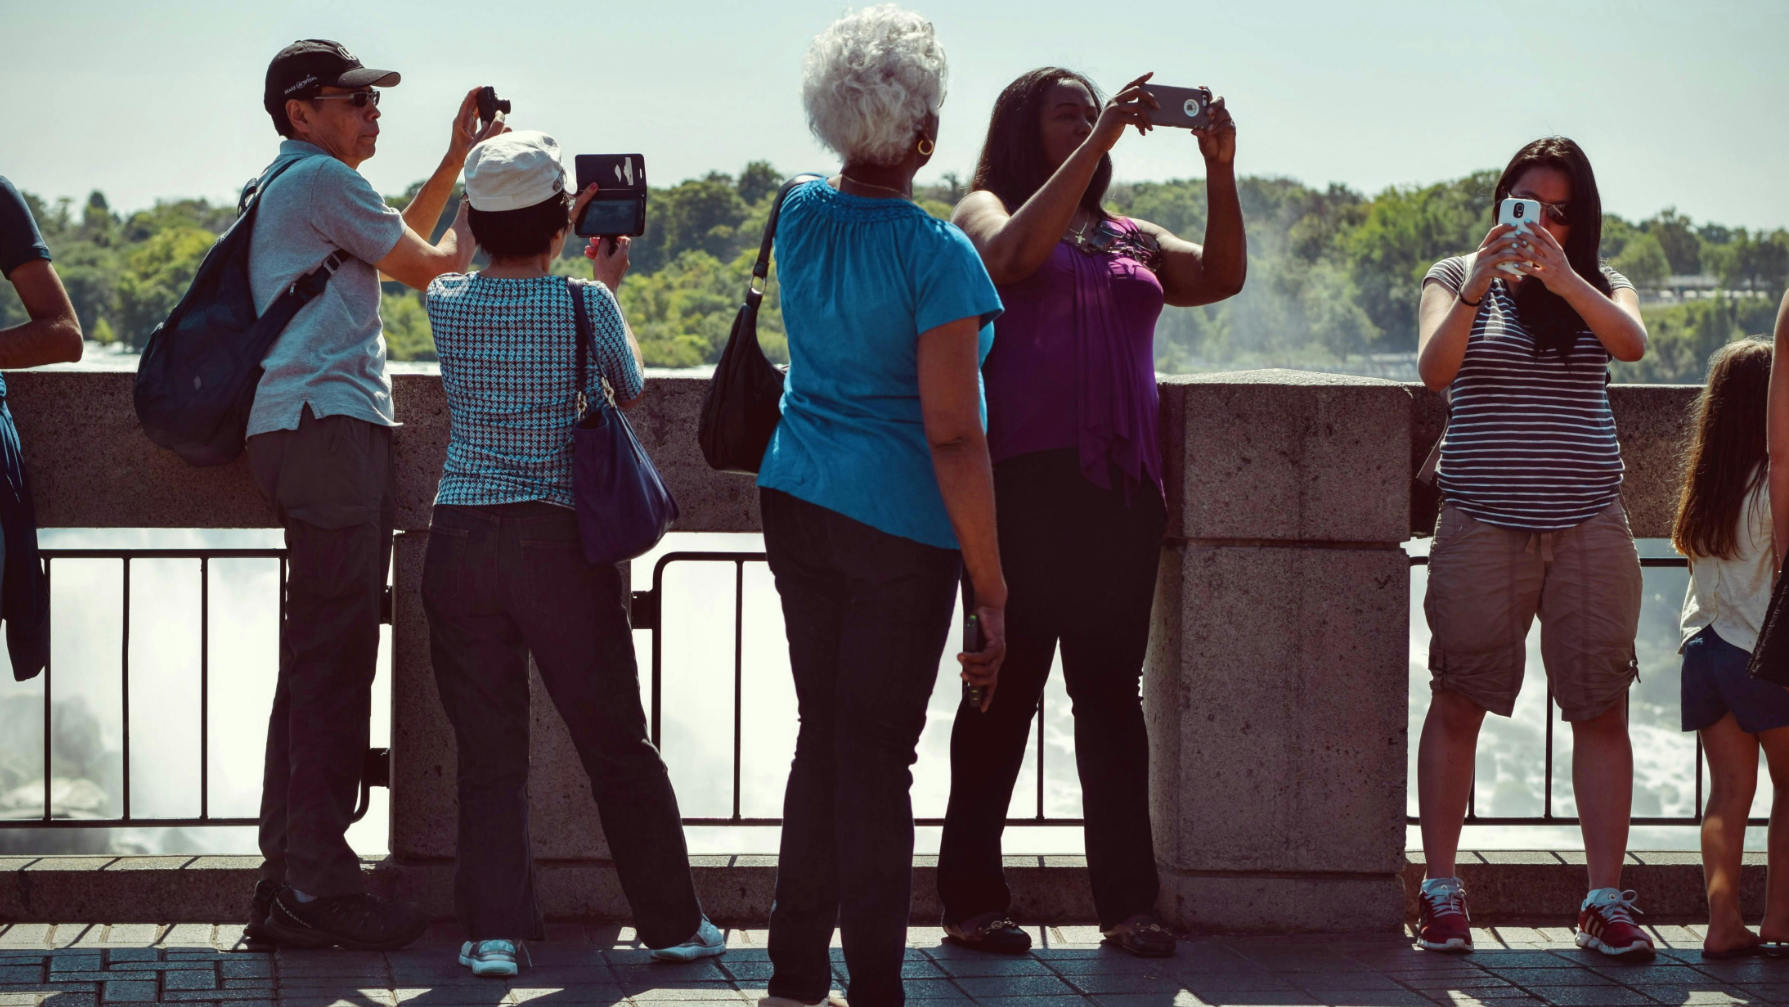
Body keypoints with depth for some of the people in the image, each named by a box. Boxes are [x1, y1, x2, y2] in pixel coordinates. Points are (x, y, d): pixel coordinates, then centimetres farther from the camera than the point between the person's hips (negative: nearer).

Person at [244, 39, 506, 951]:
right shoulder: (319, 179, -6)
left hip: (306, 432, 11)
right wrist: (473, 203, 16)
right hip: (327, 427, -11)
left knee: (315, 663, 10)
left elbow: (398, 241, 36)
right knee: (334, 663, -12)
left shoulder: (289, 187, 24)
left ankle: (288, 878, 11)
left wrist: (455, 159, 32)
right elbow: (427, 267, -1)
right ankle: (317, 887, -13)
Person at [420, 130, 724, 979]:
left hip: (459, 542, 2)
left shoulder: (446, 301, 0)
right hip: (560, 541, -2)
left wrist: (557, 236, 35)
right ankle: (673, 924, 19)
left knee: (488, 750, 8)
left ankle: (494, 930, 1)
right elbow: (632, 391, 13)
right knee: (618, 746, 9)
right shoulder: (585, 304, -7)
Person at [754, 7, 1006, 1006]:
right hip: (898, 522, -6)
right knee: (878, 757, -1)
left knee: (822, 738, 15)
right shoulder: (938, 255, -16)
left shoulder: (802, 213, 3)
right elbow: (954, 438, -18)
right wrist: (993, 592, -14)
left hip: (796, 502, 6)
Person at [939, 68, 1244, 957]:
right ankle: (971, 899, 1)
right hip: (1024, 481, -5)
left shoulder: (1128, 240, 21)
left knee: (1111, 690, 4)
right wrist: (1098, 143, -16)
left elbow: (1222, 276, 7)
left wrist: (1220, 172, -5)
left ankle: (1127, 901, 4)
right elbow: (1016, 252, -16)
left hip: (1122, 487, 5)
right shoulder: (986, 210, 8)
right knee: (1008, 687, -3)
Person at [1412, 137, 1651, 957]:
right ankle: (1441, 891, 6)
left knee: (1600, 709, -2)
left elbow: (1631, 342, -13)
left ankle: (1604, 901, 1)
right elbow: (1433, 370, -10)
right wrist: (1475, 289, -25)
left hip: (1589, 524, 1)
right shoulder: (1454, 279, 6)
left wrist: (1561, 276, -26)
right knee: (1458, 703, -1)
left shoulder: (1598, 287, 9)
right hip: (1482, 521, -1)